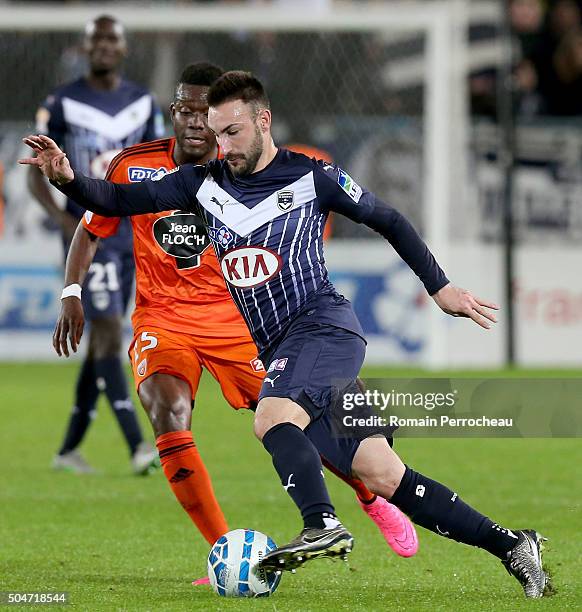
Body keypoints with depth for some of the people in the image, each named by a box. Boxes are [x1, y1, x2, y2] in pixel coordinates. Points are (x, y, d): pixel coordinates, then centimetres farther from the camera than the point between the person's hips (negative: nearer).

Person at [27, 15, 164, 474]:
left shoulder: (143, 103, 10)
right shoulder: (63, 104, -3)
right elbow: (37, 174, -1)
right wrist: (63, 218, -17)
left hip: (128, 234, 5)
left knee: (101, 341, 8)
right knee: (110, 332, -15)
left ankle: (69, 449, 17)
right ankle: (137, 447, -20)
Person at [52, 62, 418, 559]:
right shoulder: (135, 166, -4)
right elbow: (91, 231, 9)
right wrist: (71, 295, -2)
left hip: (235, 319, 0)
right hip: (162, 319, 0)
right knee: (168, 411, -27)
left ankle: (376, 502, 30)